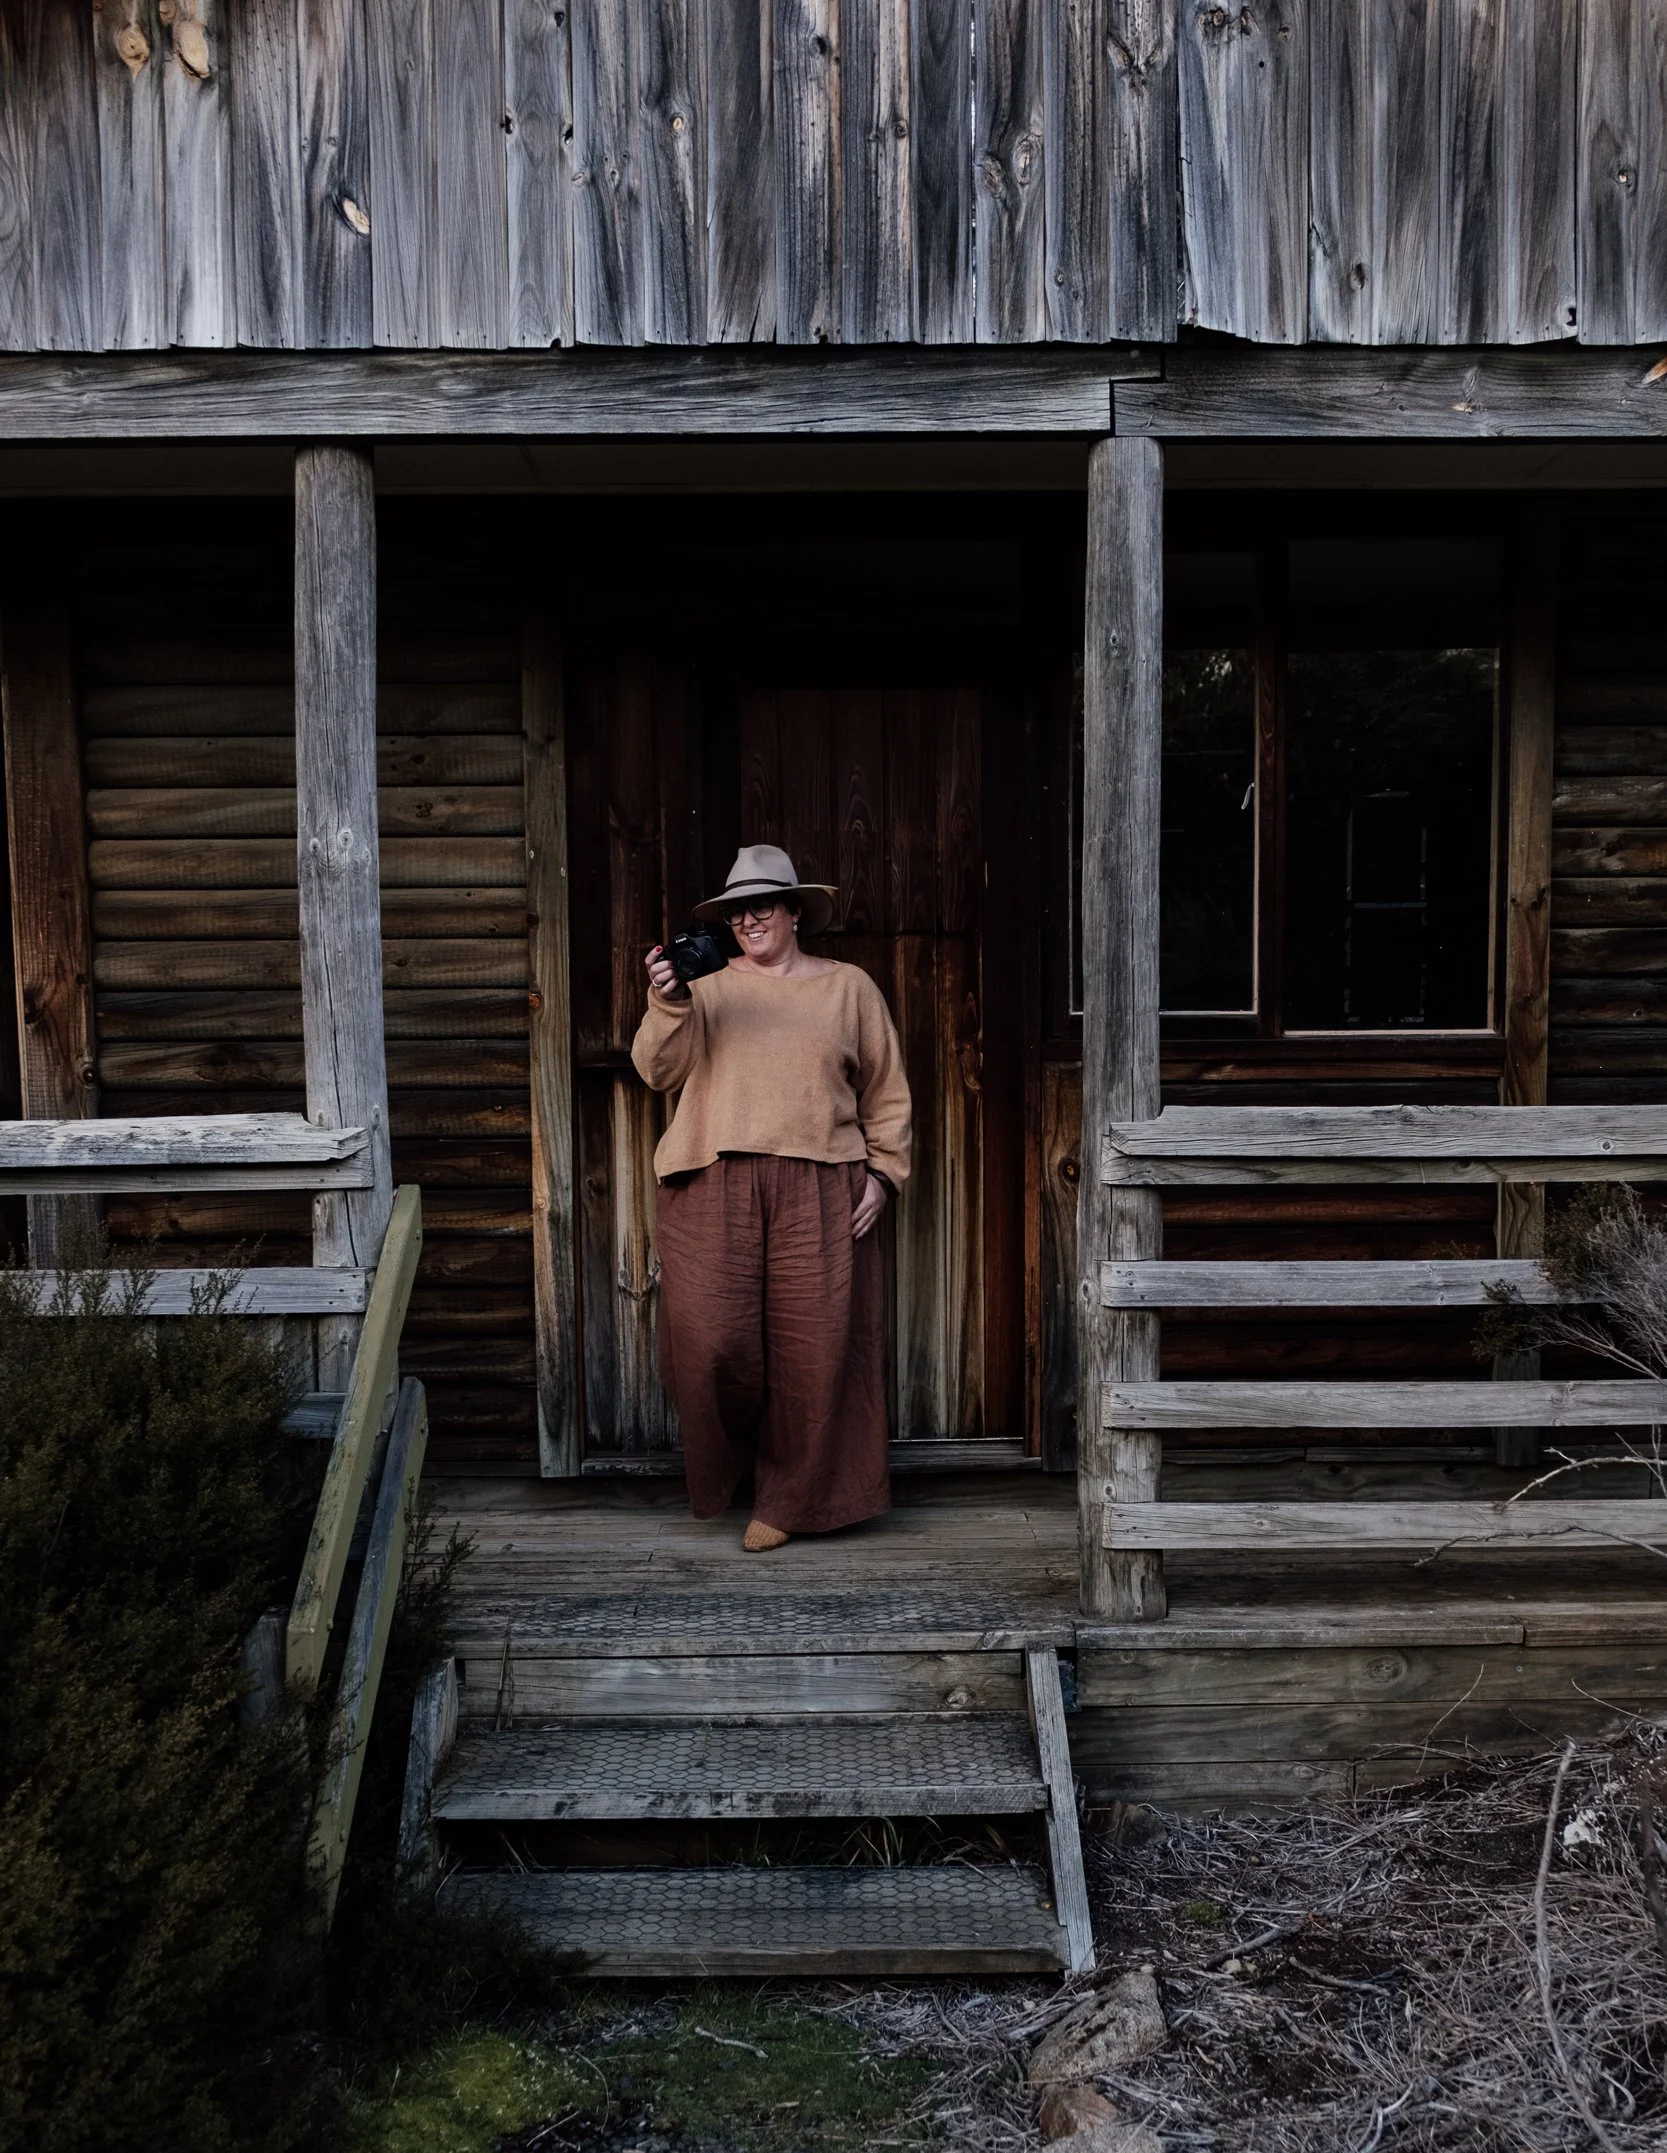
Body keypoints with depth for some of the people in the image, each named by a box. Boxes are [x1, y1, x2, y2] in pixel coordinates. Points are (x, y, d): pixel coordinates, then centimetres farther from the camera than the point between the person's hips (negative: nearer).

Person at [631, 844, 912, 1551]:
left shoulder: (849, 988, 14)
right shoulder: (706, 987, 14)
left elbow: (887, 1093, 15)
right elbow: (659, 1070, 1)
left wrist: (883, 1172, 5)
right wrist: (667, 1004, -15)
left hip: (817, 1186, 0)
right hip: (714, 1182, 0)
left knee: (814, 1343, -2)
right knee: (713, 1336, -7)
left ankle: (789, 1498, 14)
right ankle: (721, 1471, 21)